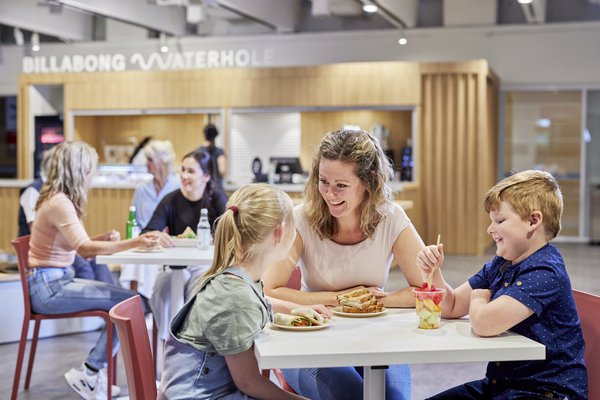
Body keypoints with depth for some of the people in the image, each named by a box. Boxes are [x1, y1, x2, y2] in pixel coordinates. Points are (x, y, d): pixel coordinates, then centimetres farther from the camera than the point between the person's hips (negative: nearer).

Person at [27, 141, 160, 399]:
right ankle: (87, 374, -8)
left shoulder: (60, 199, 13)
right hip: (49, 286, -10)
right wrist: (135, 243, -34)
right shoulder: (59, 202, -19)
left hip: (57, 281, 10)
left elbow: (77, 244, 12)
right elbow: (84, 249, -30)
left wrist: (104, 239, -4)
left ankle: (94, 371, 3)